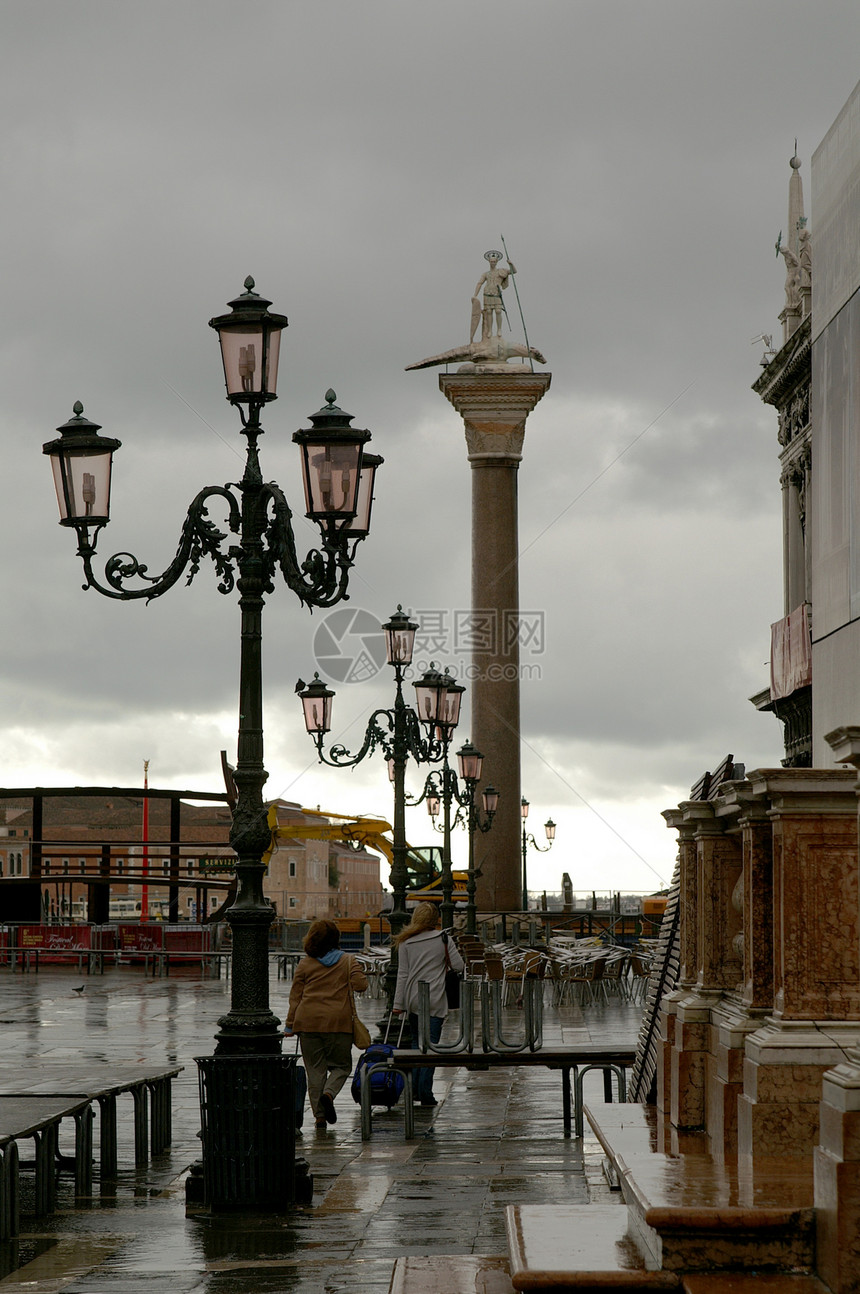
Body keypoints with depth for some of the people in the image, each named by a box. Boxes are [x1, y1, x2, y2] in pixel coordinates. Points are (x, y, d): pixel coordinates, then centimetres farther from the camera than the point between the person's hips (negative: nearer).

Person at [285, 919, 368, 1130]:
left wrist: (290, 1025, 9)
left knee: (315, 1069, 7)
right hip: (338, 1022, -1)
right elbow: (360, 984, -7)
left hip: (308, 1021, 1)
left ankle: (319, 1114, 3)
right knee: (341, 1065, 12)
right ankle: (329, 1093, -17)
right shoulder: (348, 962, 4)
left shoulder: (305, 964, 6)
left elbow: (295, 997, 5)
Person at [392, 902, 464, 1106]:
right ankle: (425, 1093, -7)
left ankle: (414, 1088, 18)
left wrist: (398, 1003, 5)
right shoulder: (443, 939, -3)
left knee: (417, 1042, 18)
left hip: (413, 999, 3)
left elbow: (402, 974, 3)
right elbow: (458, 965, -2)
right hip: (435, 1001, -3)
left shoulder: (406, 942, 2)